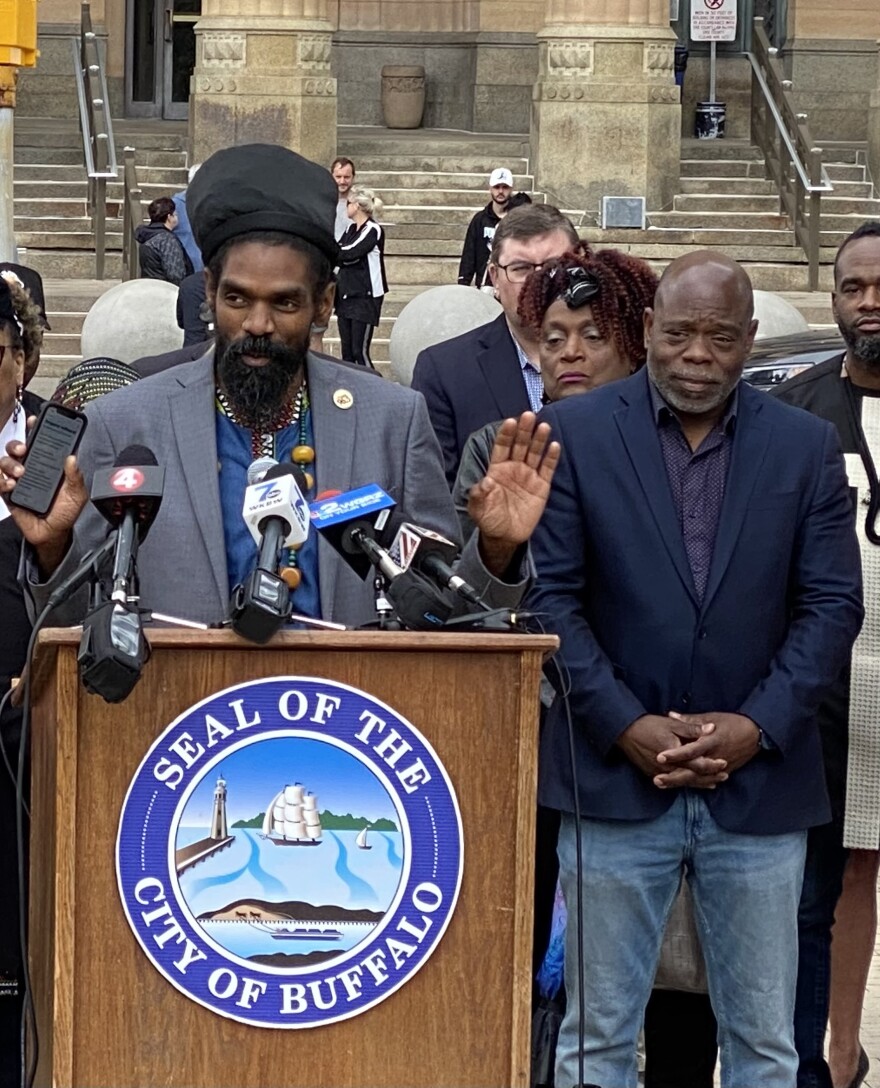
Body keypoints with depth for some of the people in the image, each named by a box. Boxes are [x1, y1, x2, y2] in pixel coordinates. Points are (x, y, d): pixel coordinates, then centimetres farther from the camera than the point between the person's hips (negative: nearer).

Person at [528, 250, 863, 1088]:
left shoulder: (806, 446, 6)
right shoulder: (575, 433, 1)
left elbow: (831, 605, 2)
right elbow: (550, 594, -3)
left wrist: (758, 727, -10)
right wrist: (627, 725, -11)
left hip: (759, 784, 1)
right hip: (615, 774, -1)